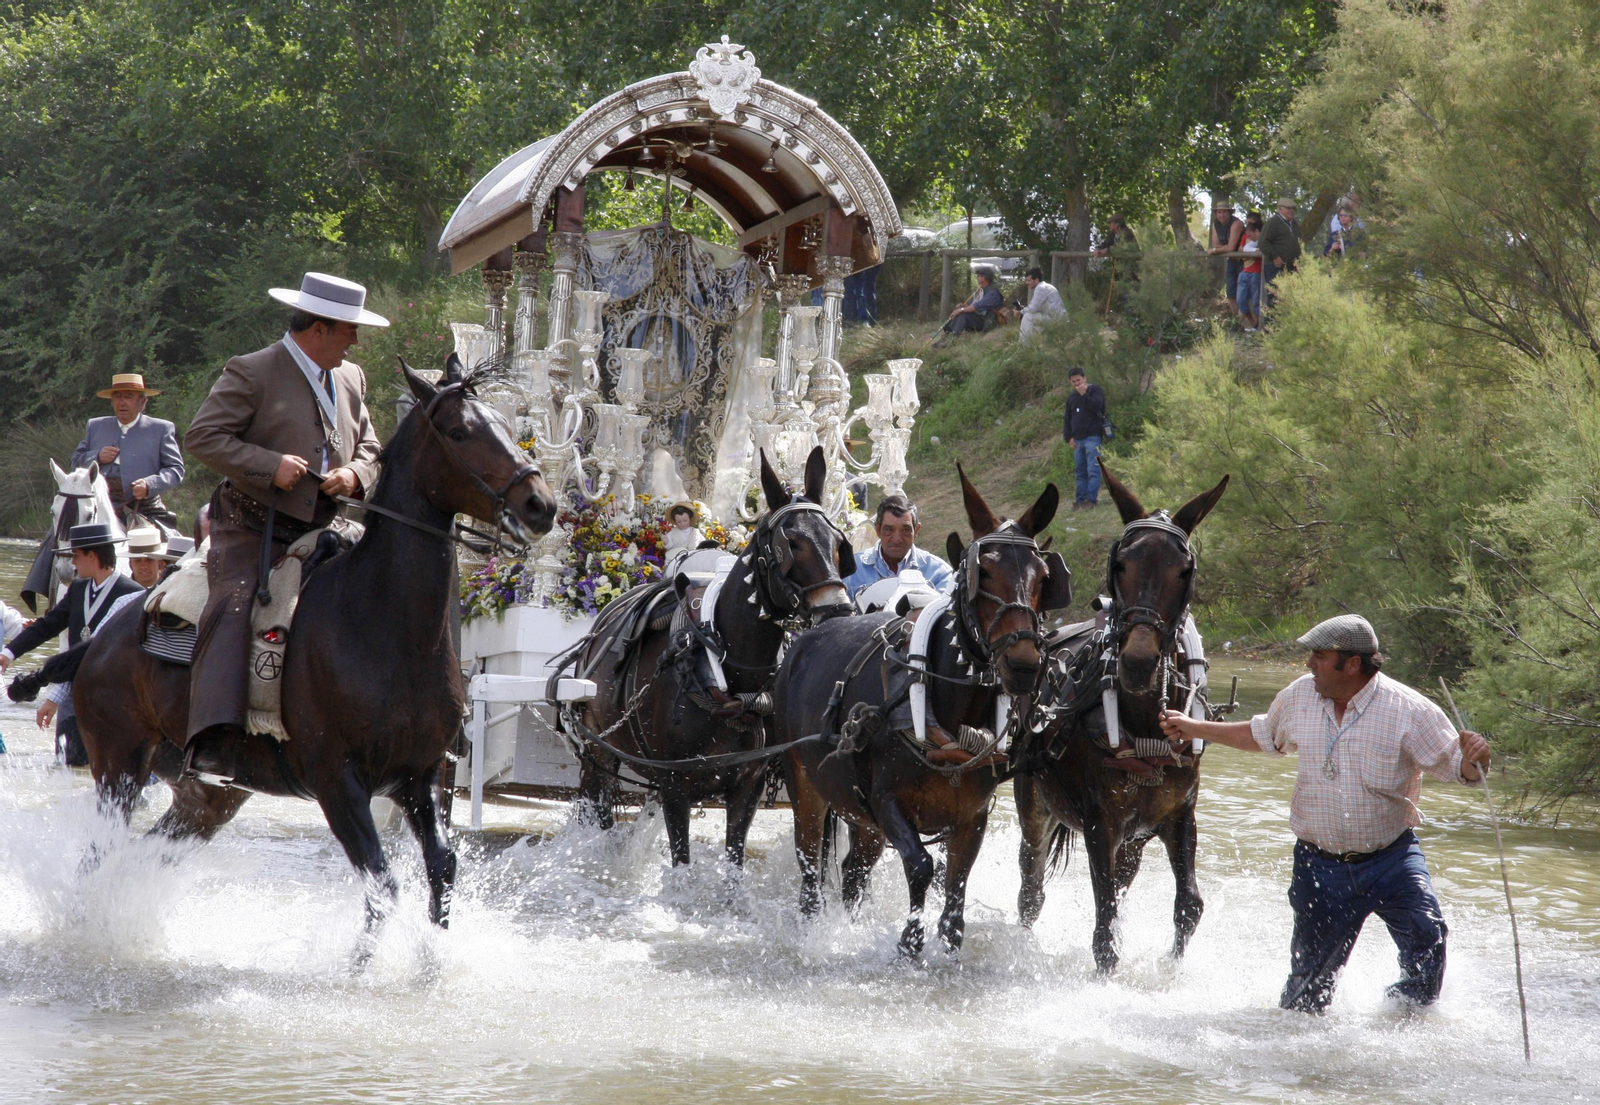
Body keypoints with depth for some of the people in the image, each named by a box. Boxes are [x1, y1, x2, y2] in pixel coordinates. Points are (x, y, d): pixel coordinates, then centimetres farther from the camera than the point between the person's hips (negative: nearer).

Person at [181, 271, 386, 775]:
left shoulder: (351, 379, 15)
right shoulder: (251, 373, -6)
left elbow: (369, 447, 23)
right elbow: (201, 436, -11)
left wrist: (355, 474, -2)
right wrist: (271, 465, -22)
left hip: (316, 534, 6)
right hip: (249, 530, -6)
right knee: (233, 609, -26)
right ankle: (213, 743, -38)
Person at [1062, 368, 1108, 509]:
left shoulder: (1095, 390, 2)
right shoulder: (1071, 396, 20)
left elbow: (1096, 406, -17)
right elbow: (1067, 418, 22)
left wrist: (1084, 394, -17)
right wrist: (1069, 437, 12)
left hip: (1092, 437, -7)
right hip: (1077, 439, 7)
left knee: (1093, 470, -11)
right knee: (1080, 472, 6)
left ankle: (1091, 499, -14)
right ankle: (1080, 500, 8)